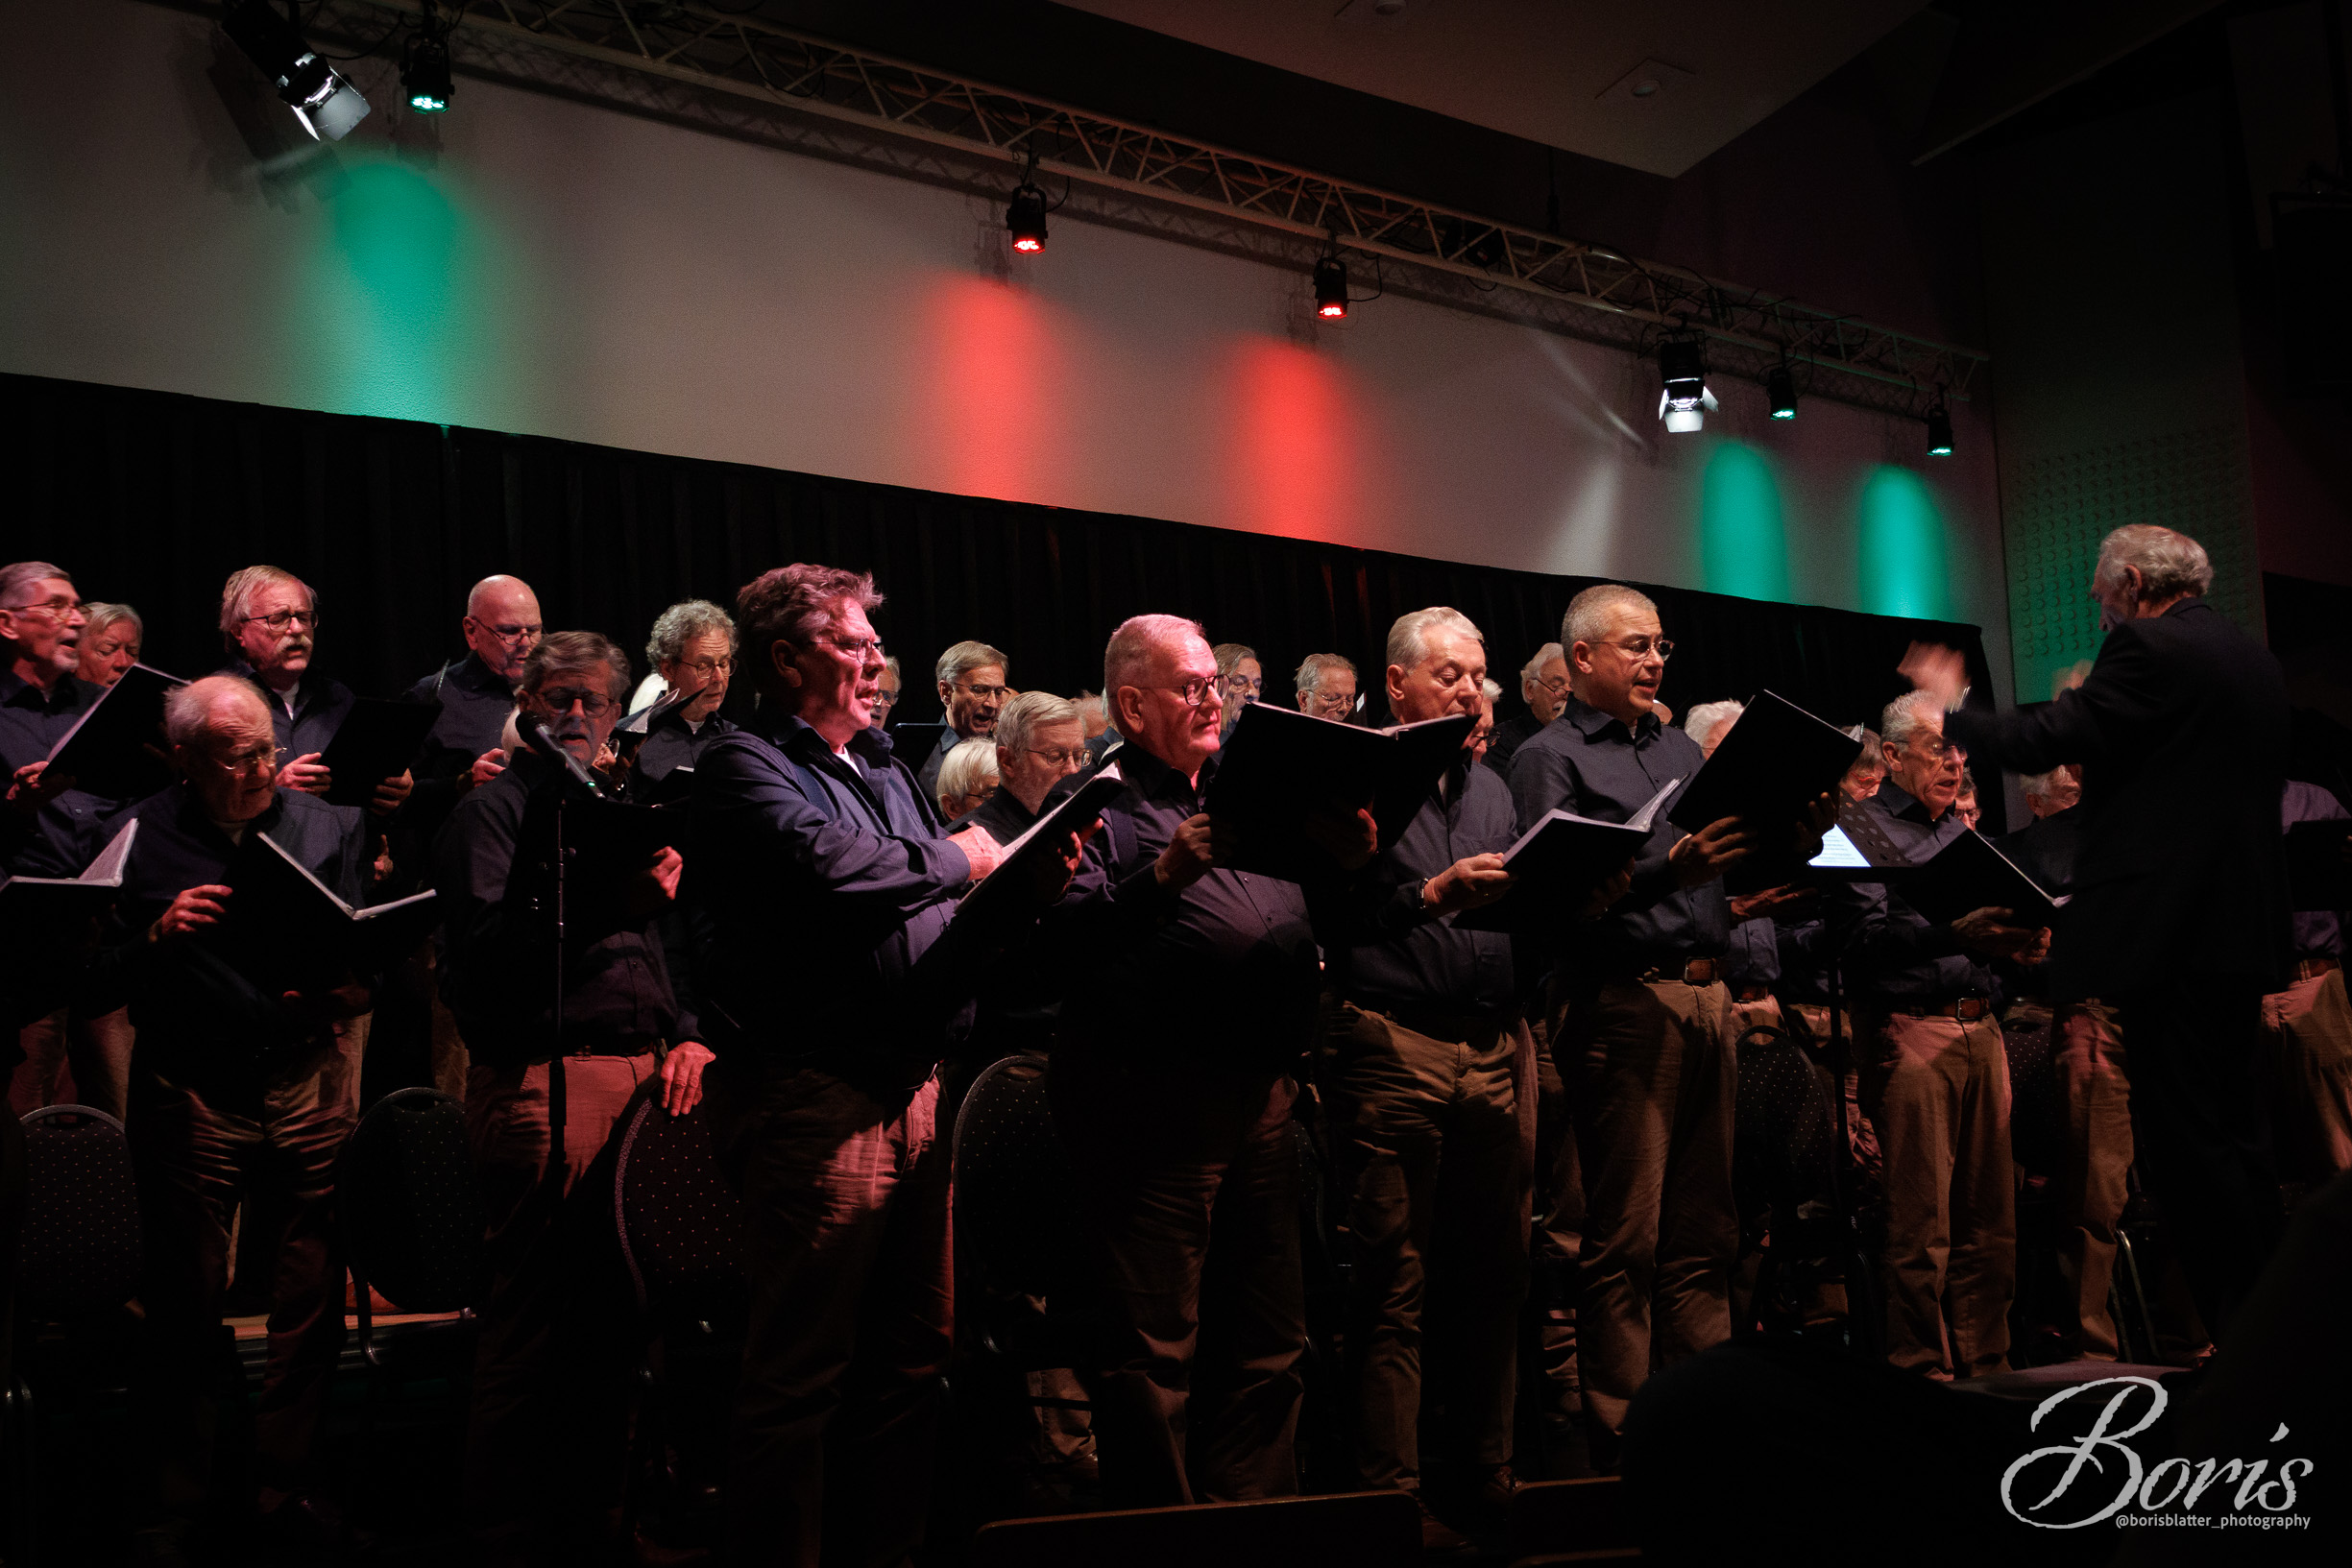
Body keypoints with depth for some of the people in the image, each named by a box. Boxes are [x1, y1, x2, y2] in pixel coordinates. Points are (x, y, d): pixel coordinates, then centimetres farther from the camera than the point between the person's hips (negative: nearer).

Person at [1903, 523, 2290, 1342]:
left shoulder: (2149, 648, -12)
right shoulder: (2255, 658, 16)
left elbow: (2046, 740, -15)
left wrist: (1950, 705, 1)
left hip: (2170, 930, -10)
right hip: (2246, 927, 10)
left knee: (2184, 1137, -5)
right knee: (2235, 1130, 16)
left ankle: (2231, 1326, -2)